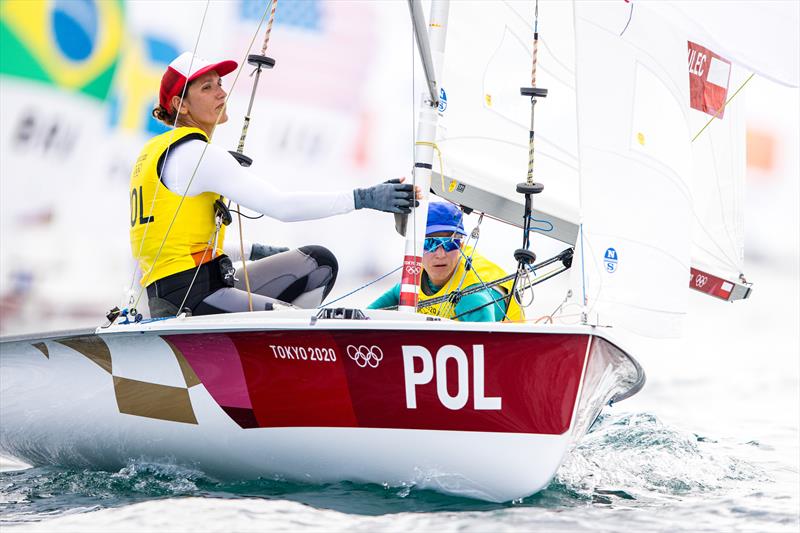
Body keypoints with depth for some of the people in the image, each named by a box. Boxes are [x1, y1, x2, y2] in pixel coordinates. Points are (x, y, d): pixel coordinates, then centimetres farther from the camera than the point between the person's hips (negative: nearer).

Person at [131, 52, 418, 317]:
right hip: (194, 299, -10)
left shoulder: (157, 151, 19)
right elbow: (280, 205, -19)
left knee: (319, 262, 14)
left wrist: (254, 252, 23)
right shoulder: (194, 152, -12)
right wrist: (364, 198, -17)